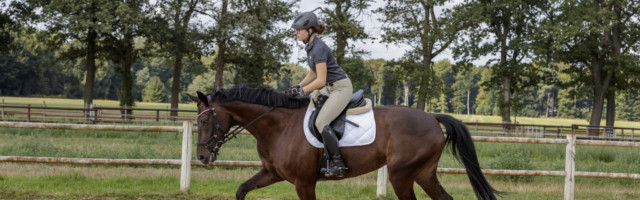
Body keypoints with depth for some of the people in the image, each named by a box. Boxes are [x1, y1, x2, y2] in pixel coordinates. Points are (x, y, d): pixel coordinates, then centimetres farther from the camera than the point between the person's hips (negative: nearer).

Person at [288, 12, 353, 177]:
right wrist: (298, 86, 7)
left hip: (342, 88, -10)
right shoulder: (310, 47, 8)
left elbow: (320, 80, -24)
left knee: (321, 122, -22)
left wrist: (302, 91, -17)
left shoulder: (319, 48, -22)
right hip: (330, 88, 10)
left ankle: (338, 164, -17)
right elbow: (313, 73, 18)